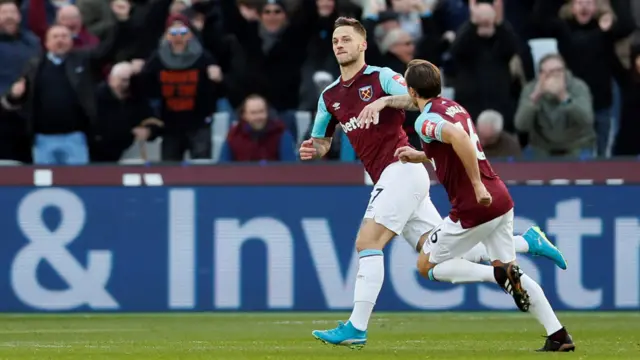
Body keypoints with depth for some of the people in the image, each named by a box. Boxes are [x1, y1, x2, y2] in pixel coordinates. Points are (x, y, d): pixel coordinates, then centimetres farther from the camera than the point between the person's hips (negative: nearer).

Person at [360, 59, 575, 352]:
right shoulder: (453, 107, 15)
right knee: (508, 272, 16)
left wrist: (478, 185, -29)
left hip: (474, 207, -8)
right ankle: (559, 335, 5)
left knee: (427, 266, 8)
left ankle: (500, 273, -11)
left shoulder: (426, 121, -11)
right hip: (500, 199, 8)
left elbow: (459, 137, -32)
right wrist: (420, 157, 28)